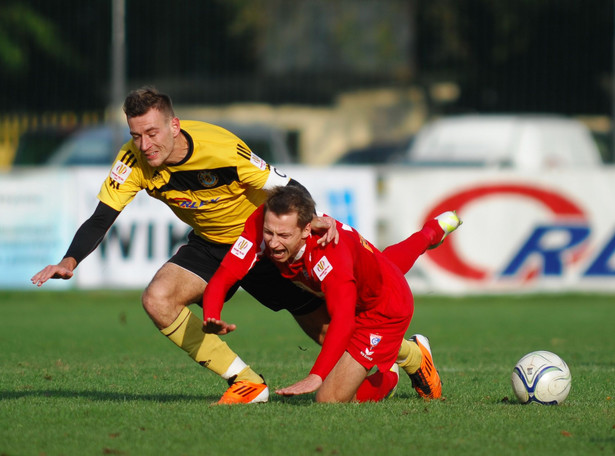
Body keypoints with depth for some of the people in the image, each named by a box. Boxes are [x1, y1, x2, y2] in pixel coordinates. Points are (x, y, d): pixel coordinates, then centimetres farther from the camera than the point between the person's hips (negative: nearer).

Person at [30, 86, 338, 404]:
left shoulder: (220, 147, -32)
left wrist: (313, 218, -42)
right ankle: (245, 381, -11)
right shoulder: (134, 160, -21)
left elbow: (286, 188, -23)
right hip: (209, 244, 4)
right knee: (157, 300, -20)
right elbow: (100, 220, -20)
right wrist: (70, 262, -37)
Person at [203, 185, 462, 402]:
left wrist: (315, 377, -64)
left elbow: (343, 319, -54)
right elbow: (223, 276, -30)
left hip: (386, 311, -7)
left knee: (330, 399, -11)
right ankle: (434, 231, 74)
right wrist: (211, 319, -50)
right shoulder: (260, 225, -30)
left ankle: (410, 355, 11)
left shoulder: (328, 250, -46)